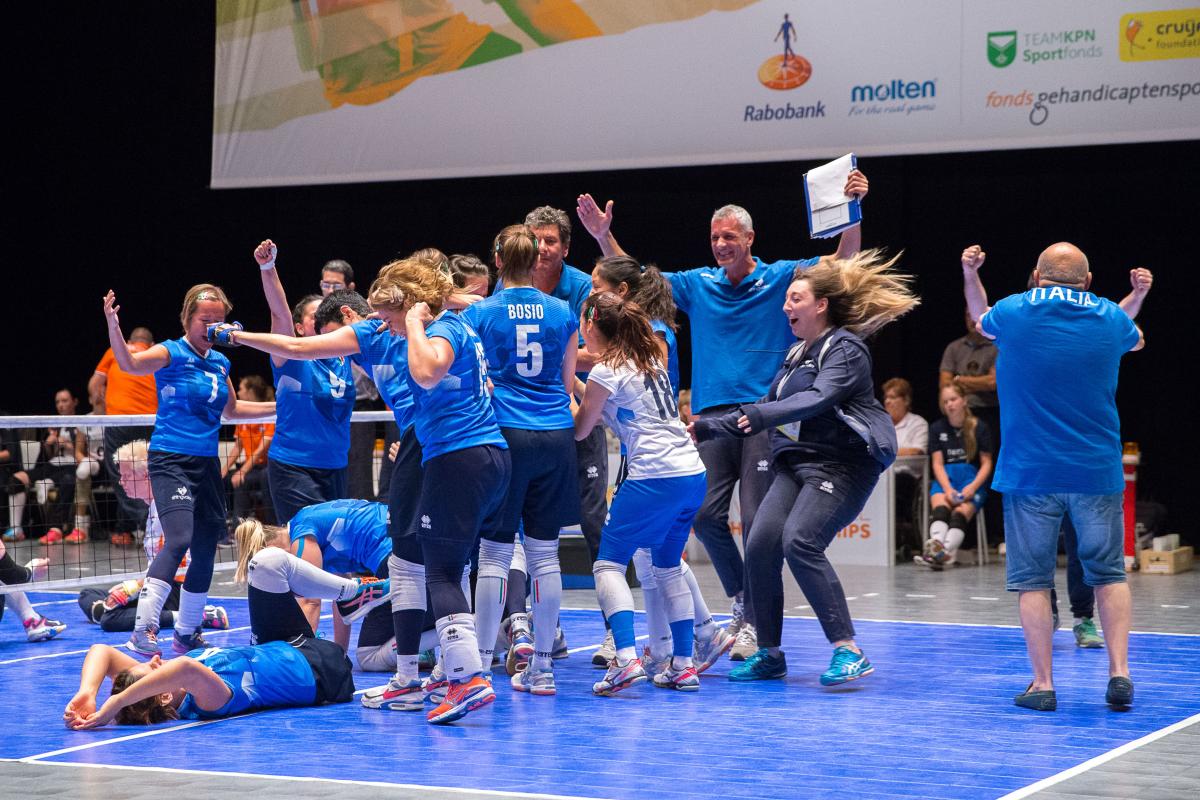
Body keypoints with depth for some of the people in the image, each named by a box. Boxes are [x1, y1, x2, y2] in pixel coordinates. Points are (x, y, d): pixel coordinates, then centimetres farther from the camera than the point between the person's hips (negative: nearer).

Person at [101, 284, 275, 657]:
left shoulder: (220, 363, 12)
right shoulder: (172, 353, -6)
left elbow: (231, 409, 28)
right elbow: (130, 364, -26)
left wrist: (279, 407, 25)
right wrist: (113, 326, -43)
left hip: (207, 464, 7)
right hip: (171, 461, -7)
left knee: (205, 552, 9)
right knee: (178, 540, -24)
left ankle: (187, 633, 23)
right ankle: (144, 627, -24)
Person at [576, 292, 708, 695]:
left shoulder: (605, 372, -5)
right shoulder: (649, 358, 18)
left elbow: (579, 430, 6)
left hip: (654, 477, -8)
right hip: (693, 474, 8)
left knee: (609, 563, -3)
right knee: (668, 568, 17)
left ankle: (626, 659, -19)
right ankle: (683, 665, 15)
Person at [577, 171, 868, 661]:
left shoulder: (781, 278, 4)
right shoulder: (698, 285, 13)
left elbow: (843, 263, -2)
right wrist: (604, 237, 7)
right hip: (711, 414, 4)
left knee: (757, 519, -6)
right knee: (705, 514, -3)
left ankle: (754, 620, 2)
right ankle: (741, 598, 18)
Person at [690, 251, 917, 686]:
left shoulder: (845, 349, -7)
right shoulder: (798, 354, 19)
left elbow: (818, 399, -25)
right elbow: (764, 410, 28)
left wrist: (763, 415, -38)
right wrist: (709, 427, 23)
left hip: (842, 465, -8)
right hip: (797, 463, 8)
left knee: (800, 542, -26)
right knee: (760, 545, -7)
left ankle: (849, 651, -24)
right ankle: (769, 654, 5)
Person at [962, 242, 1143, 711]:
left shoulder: (1013, 313, -2)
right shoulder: (1111, 318, 3)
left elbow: (981, 321, 23)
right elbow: (1136, 340, 28)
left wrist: (969, 274, 37)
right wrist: (1138, 296, 47)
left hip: (1029, 474, -1)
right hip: (1097, 472, 1)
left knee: (1032, 580, 3)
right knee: (1109, 575, 11)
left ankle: (1042, 684, 2)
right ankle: (1119, 673, 1)